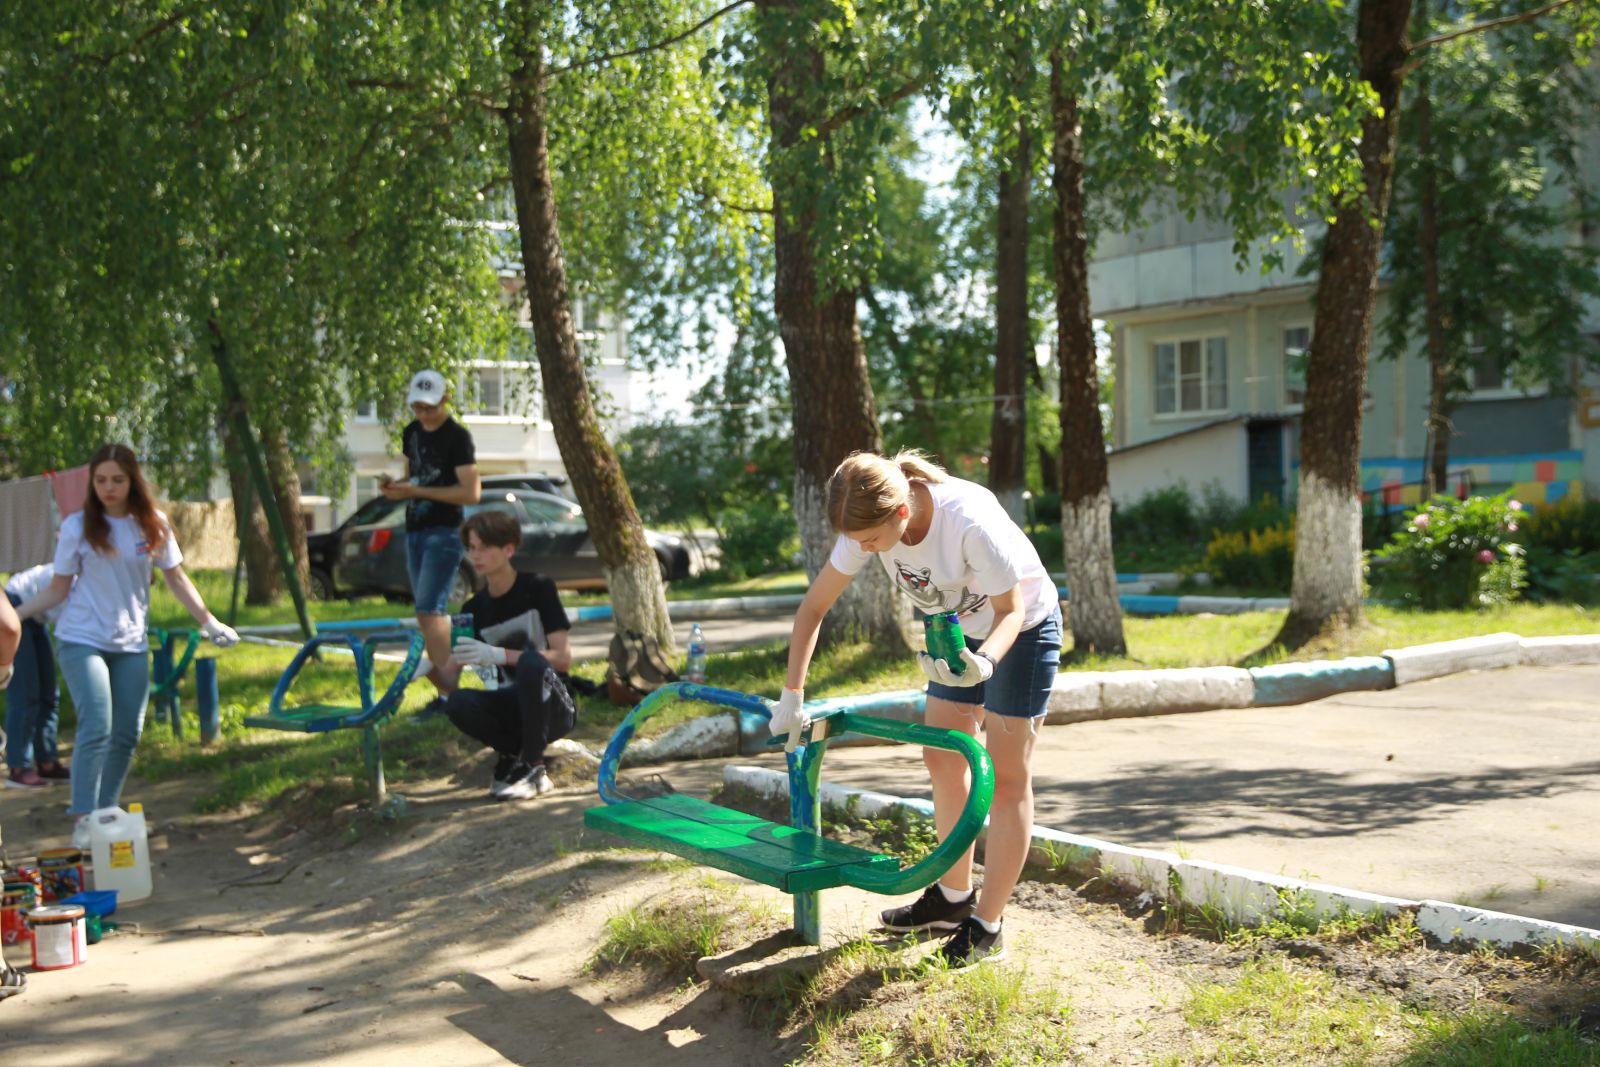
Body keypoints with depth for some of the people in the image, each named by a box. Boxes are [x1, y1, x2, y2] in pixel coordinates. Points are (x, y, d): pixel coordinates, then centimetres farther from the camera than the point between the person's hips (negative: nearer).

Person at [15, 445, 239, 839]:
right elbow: (58, 588, 0)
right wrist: (13, 614, -10)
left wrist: (209, 621, 4)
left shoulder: (153, 525, 2)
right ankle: (83, 819, -14)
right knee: (96, 727, -16)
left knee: (126, 734, 6)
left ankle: (107, 812, 19)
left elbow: (176, 578, 10)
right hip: (82, 640, -4)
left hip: (131, 644, 4)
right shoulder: (77, 526, -4)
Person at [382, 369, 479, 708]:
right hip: (414, 530, 8)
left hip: (443, 532, -8)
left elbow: (471, 492, -16)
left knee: (429, 610, -17)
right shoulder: (411, 432, 13)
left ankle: (447, 683, -15)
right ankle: (447, 688, 13)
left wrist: (417, 491, -19)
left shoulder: (457, 437, -11)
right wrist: (395, 486, 1)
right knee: (431, 613, 8)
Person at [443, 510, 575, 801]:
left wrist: (500, 655, -28)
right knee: (458, 703, -28)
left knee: (530, 662, -36)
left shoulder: (538, 589, -9)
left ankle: (534, 769, -21)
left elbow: (563, 659, -17)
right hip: (513, 708, 4)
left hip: (552, 709, -4)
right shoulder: (474, 608, 3)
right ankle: (514, 753, -1)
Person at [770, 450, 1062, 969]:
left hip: (1022, 630, -6)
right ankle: (953, 897, 26)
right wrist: (792, 693, -11)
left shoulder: (971, 522, -39)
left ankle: (986, 926, 2)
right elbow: (814, 606, -10)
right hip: (958, 630, 7)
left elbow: (1011, 610, -26)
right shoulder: (869, 523, -21)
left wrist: (983, 664, -46)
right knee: (943, 760, 10)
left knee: (1006, 776, -5)